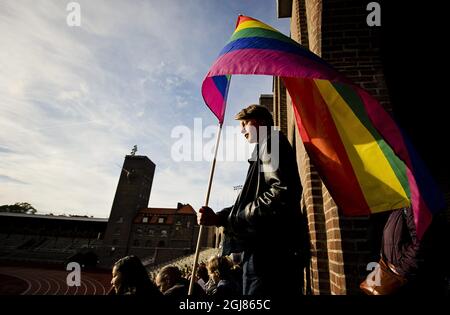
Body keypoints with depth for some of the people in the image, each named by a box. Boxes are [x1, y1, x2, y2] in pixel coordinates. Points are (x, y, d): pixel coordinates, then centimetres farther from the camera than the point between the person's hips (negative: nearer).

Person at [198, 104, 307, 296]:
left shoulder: (271, 141, -3)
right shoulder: (268, 146, 26)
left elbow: (282, 193, -20)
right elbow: (254, 201, 20)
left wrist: (232, 218, -13)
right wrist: (219, 217, 7)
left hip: (270, 247, -10)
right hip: (270, 246, 10)